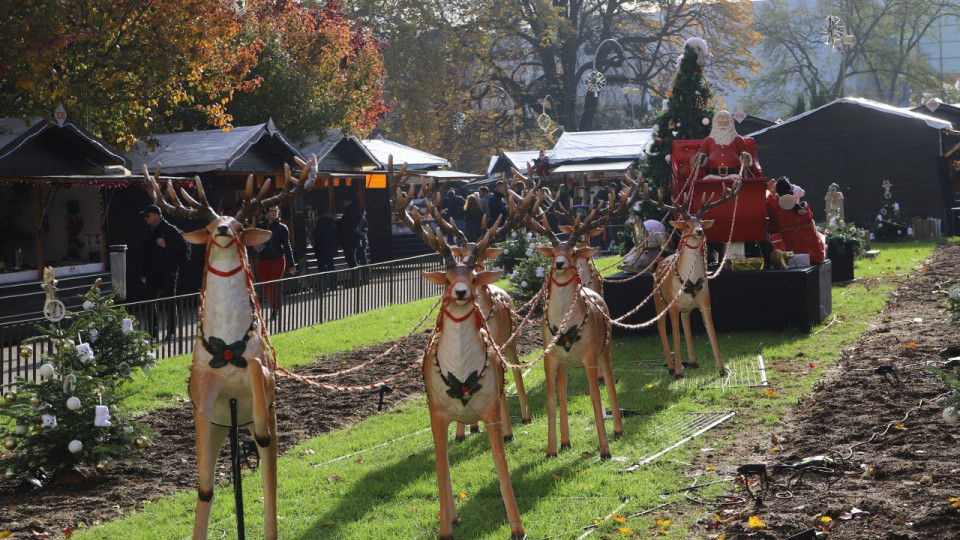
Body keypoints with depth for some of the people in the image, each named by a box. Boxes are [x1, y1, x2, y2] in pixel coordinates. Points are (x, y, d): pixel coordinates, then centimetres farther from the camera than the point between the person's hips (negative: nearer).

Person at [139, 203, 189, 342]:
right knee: (151, 301, 3)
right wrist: (144, 273, 16)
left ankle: (171, 332, 8)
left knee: (170, 303, 0)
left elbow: (184, 246, -15)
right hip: (153, 273, 7)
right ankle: (154, 332, 9)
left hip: (168, 272, -7)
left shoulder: (170, 230, -8)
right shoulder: (149, 232, 13)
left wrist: (166, 245, -20)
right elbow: (146, 254, 18)